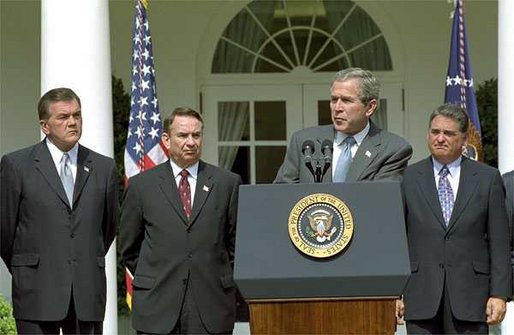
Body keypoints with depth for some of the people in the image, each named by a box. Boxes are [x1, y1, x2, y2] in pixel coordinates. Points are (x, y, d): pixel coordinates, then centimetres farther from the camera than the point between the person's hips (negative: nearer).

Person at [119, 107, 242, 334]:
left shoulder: (228, 183, 7)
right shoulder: (142, 185, 6)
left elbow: (237, 241, 12)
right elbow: (128, 247, 13)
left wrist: (225, 280, 8)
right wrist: (151, 279, 10)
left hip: (212, 307, 0)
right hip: (158, 306, 0)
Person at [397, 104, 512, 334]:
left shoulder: (488, 178, 6)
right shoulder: (408, 179, 6)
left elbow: (499, 242, 4)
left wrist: (499, 293, -4)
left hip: (470, 296, 0)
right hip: (421, 295, 1)